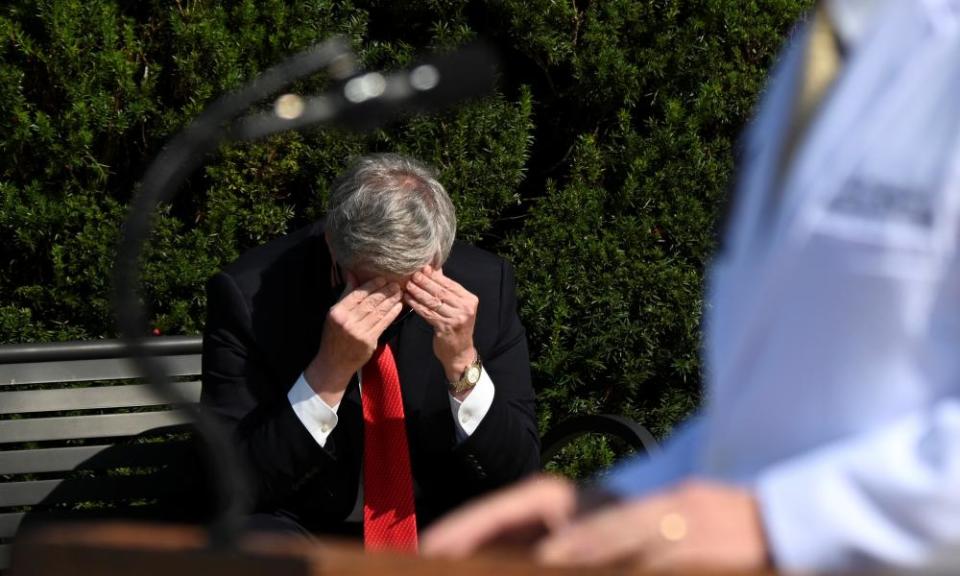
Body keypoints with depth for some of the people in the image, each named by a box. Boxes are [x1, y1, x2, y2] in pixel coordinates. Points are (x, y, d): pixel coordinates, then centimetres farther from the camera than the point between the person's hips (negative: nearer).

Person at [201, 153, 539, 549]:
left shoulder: (483, 283, -9)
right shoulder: (250, 294, -17)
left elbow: (519, 472, -7)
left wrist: (463, 363, -25)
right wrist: (330, 371, -31)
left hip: (441, 532, 3)